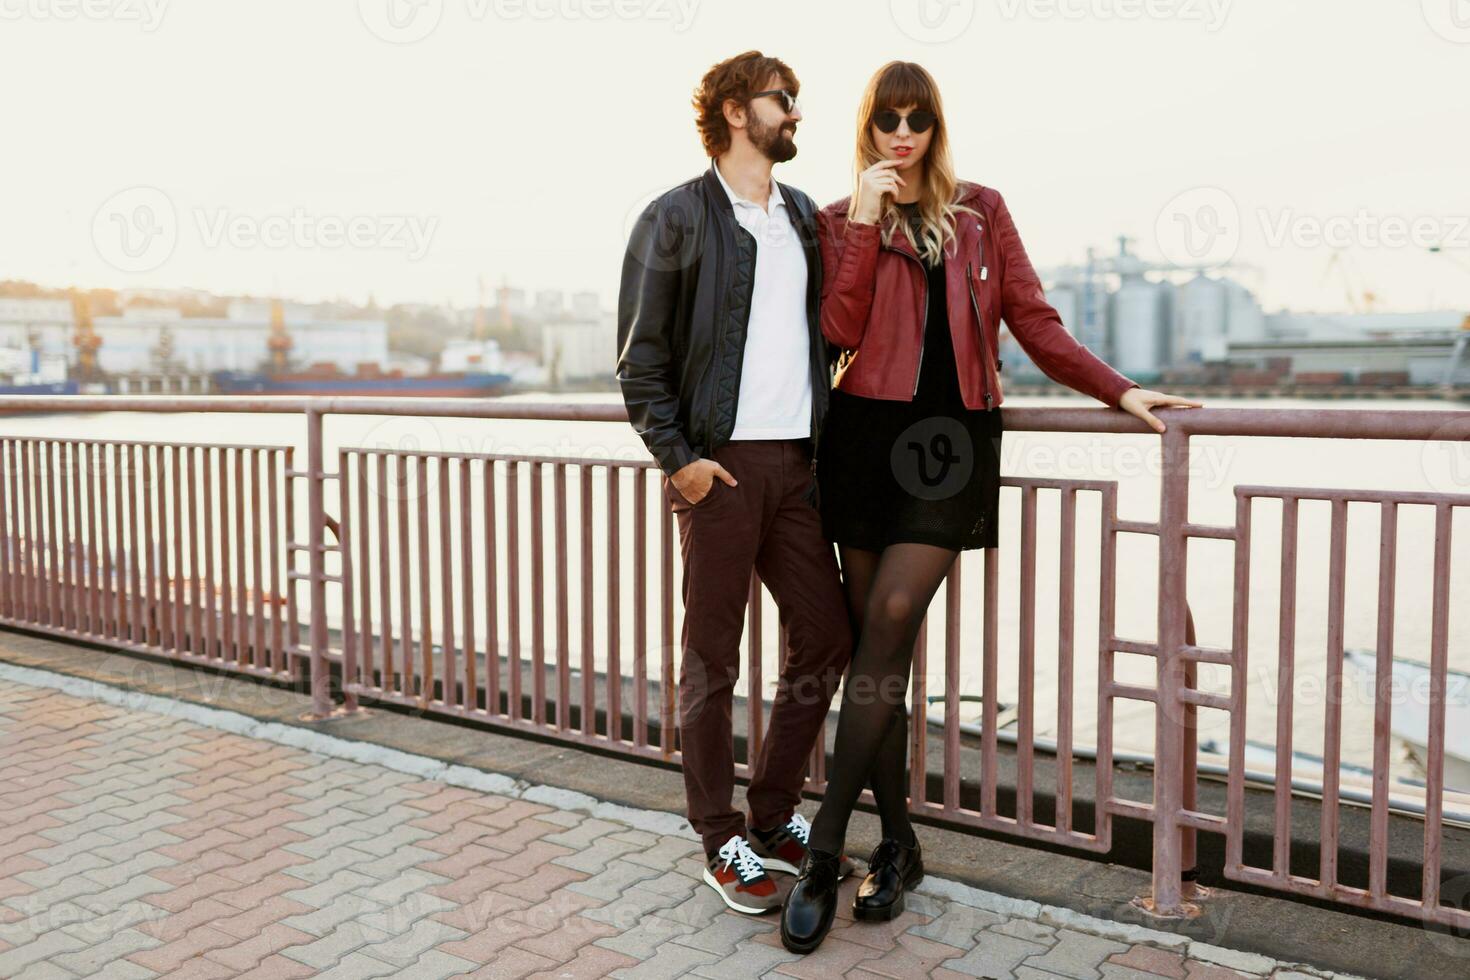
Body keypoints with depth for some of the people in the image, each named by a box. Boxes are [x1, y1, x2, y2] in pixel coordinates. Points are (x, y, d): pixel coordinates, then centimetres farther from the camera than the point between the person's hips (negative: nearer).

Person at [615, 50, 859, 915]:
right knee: (713, 659, 2)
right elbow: (641, 359, -5)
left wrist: (830, 432, 8)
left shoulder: (806, 216, 16)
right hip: (721, 463, -6)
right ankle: (723, 842, 16)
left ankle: (775, 818, 24)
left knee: (827, 638, 8)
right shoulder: (677, 218, -2)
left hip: (797, 462, 6)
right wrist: (678, 458, -12)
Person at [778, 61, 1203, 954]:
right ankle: (898, 843, 13)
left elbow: (1033, 320, 11)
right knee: (881, 641, 1)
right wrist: (867, 223, -8)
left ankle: (823, 853, -6)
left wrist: (1118, 390, 5)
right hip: (868, 435, 1)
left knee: (888, 626, -12)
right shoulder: (843, 221, 11)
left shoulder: (982, 212, 13)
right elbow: (841, 330, -4)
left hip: (954, 437, -1)